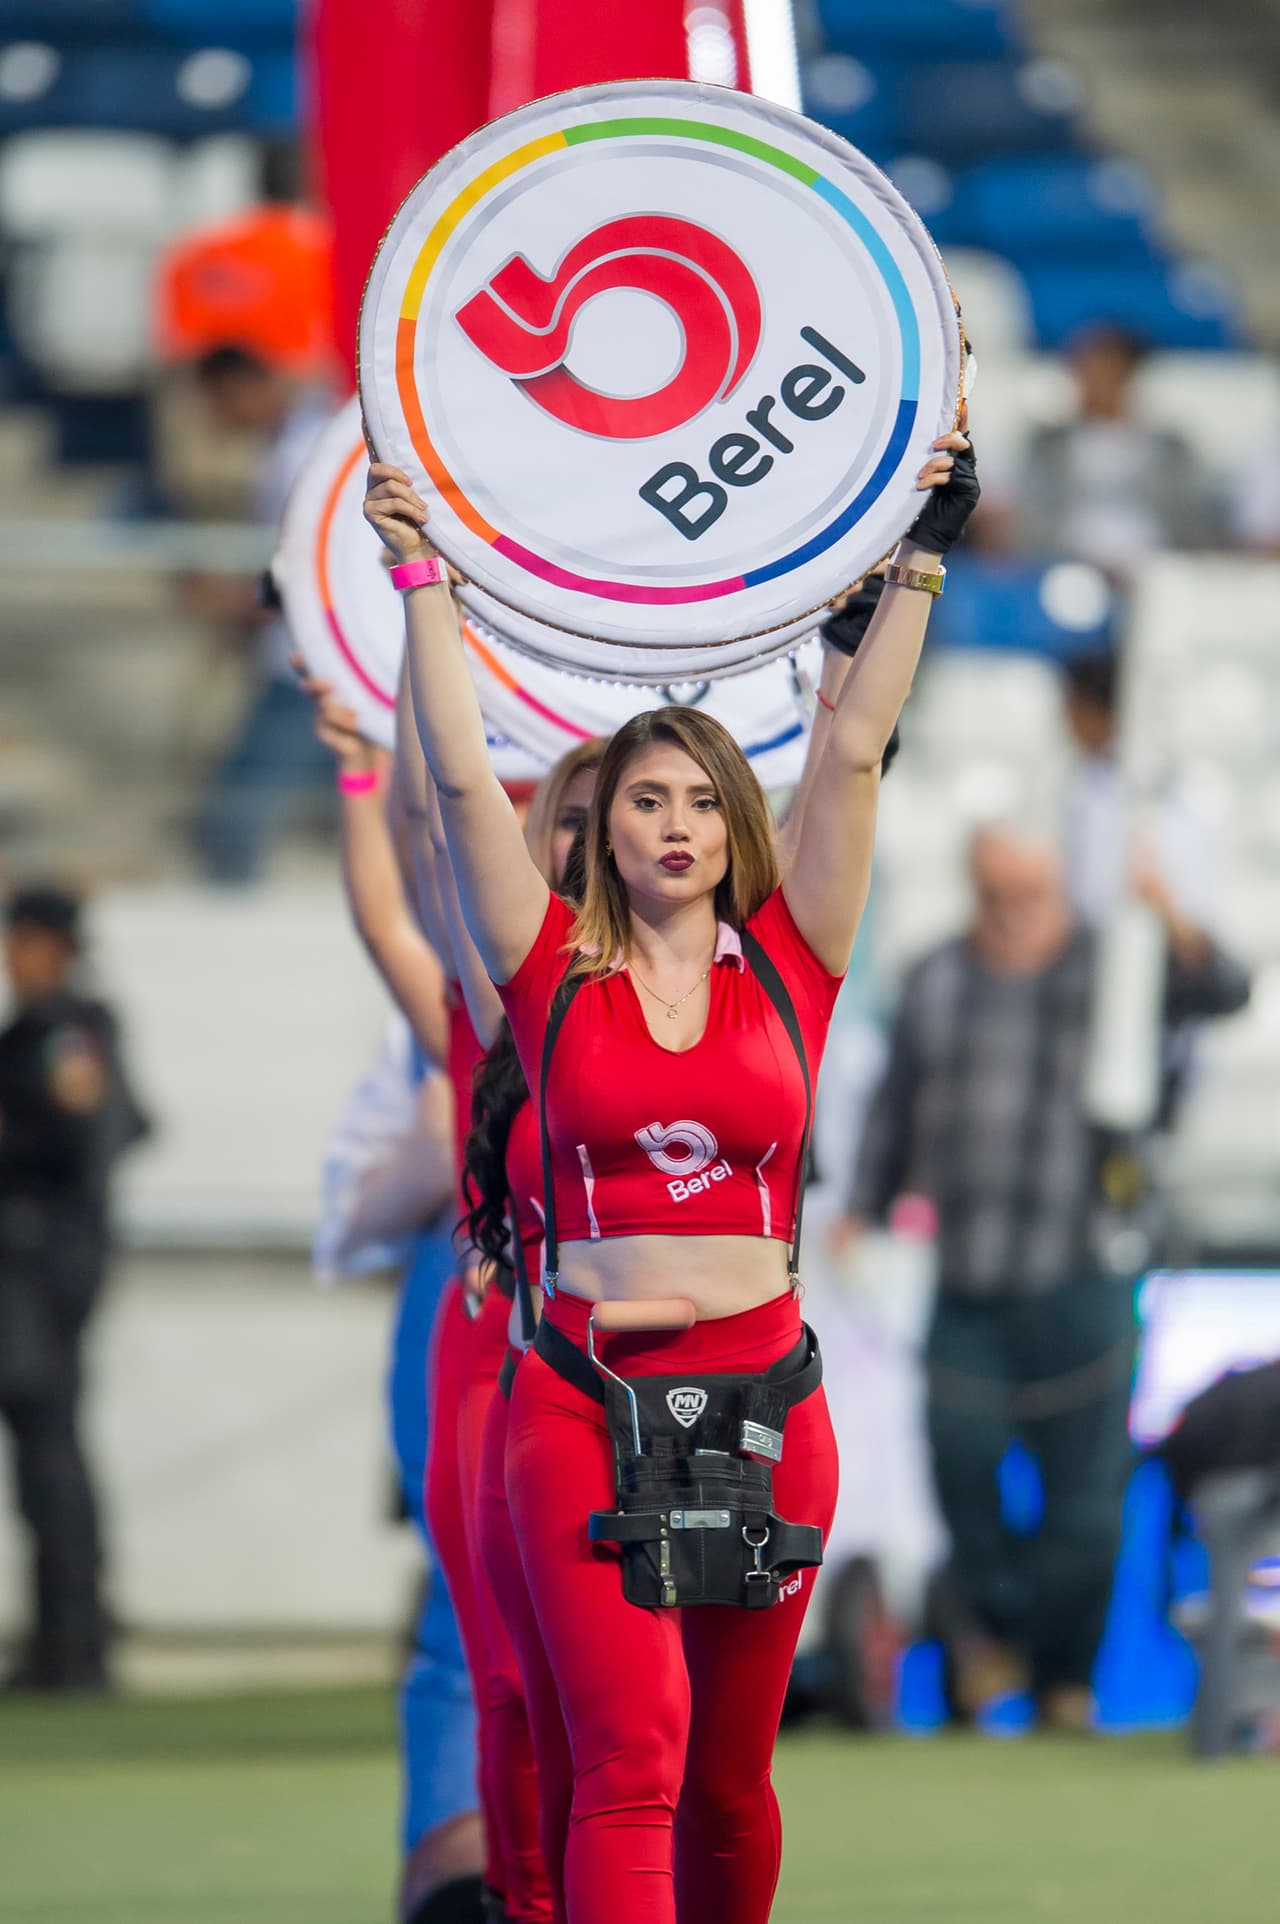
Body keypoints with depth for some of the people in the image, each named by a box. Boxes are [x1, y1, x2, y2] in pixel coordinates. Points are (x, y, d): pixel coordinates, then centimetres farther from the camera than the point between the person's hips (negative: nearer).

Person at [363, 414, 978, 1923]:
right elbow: (461, 779, -1)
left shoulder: (786, 972, 6)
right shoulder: (557, 979, 3)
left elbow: (853, 754, 5)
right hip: (586, 1396, -2)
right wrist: (422, 580, -2)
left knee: (731, 1773, 12)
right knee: (631, 1761, -14)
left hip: (764, 1398, 2)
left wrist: (920, 560, 4)